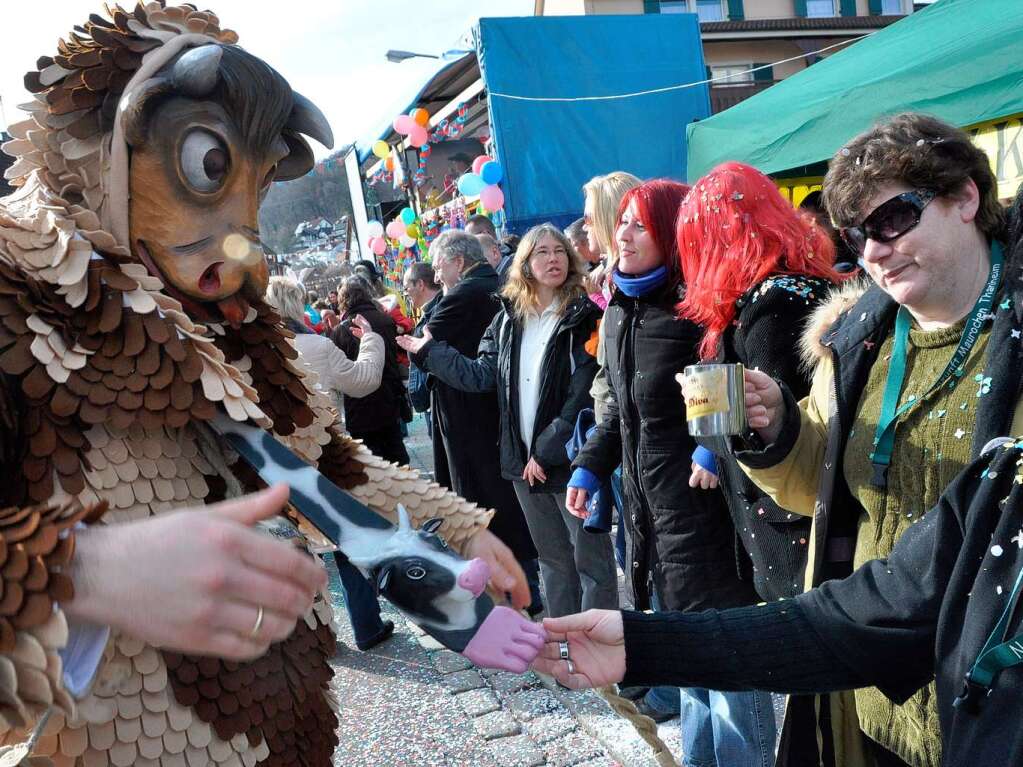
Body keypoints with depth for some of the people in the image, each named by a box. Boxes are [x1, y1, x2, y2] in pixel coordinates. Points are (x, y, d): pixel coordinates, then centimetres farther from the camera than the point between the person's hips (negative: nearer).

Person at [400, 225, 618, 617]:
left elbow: (583, 395, -15)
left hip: (572, 458, -6)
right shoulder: (508, 319, 9)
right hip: (524, 459, 6)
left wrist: (547, 451, -16)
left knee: (592, 559, 4)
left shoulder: (583, 318, -9)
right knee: (552, 557, 17)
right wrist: (428, 350, 11)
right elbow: (481, 375, 7)